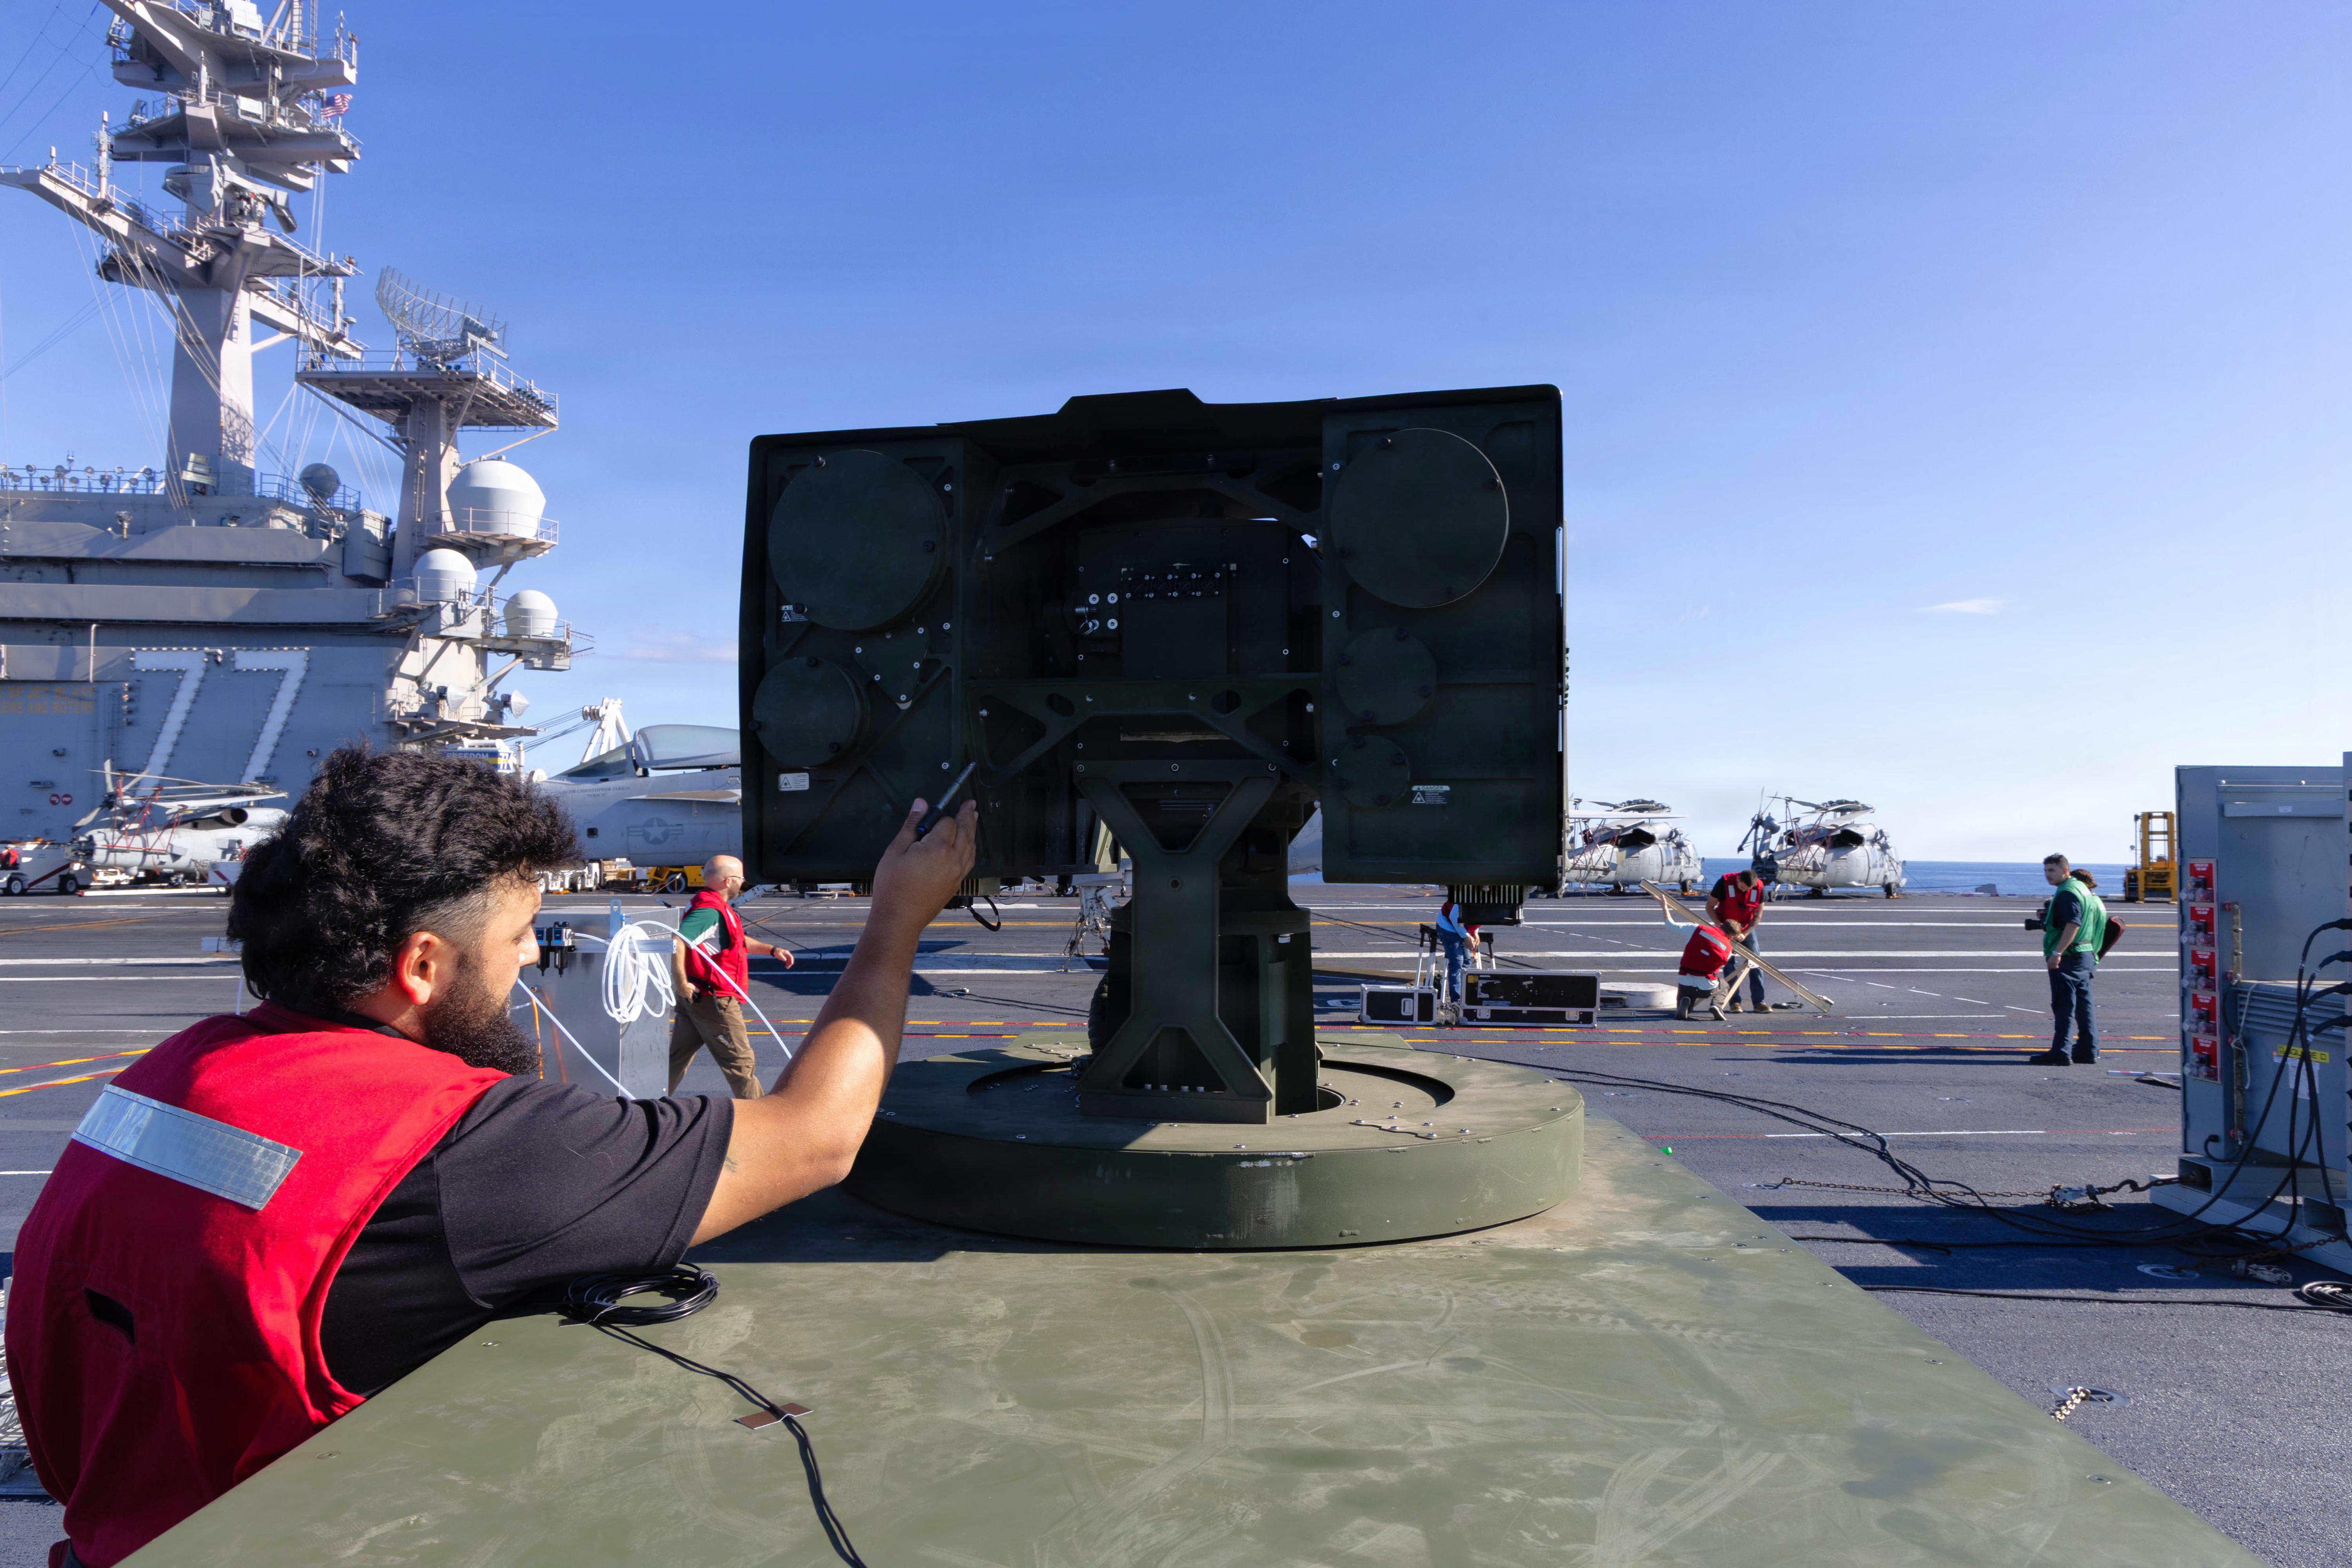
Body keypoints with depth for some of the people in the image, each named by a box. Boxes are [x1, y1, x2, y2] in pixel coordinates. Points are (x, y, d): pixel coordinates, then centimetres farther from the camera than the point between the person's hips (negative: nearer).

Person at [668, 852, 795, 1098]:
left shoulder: (714, 907, 15)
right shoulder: (710, 910, -20)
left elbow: (738, 941, 30)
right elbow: (677, 942, -34)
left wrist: (771, 949, 22)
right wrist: (681, 984, -29)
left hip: (694, 998, 10)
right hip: (714, 1001, -10)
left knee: (678, 1058, 15)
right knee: (741, 1063, 1)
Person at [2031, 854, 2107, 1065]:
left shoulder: (2068, 892, -14)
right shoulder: (2081, 889, 18)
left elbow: (2073, 924, -25)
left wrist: (2057, 953, -28)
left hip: (2067, 958, -10)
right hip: (2085, 956, 10)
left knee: (2064, 1006, -9)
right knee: (2084, 1005, 13)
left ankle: (2060, 1053, -10)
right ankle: (2088, 1051, 17)